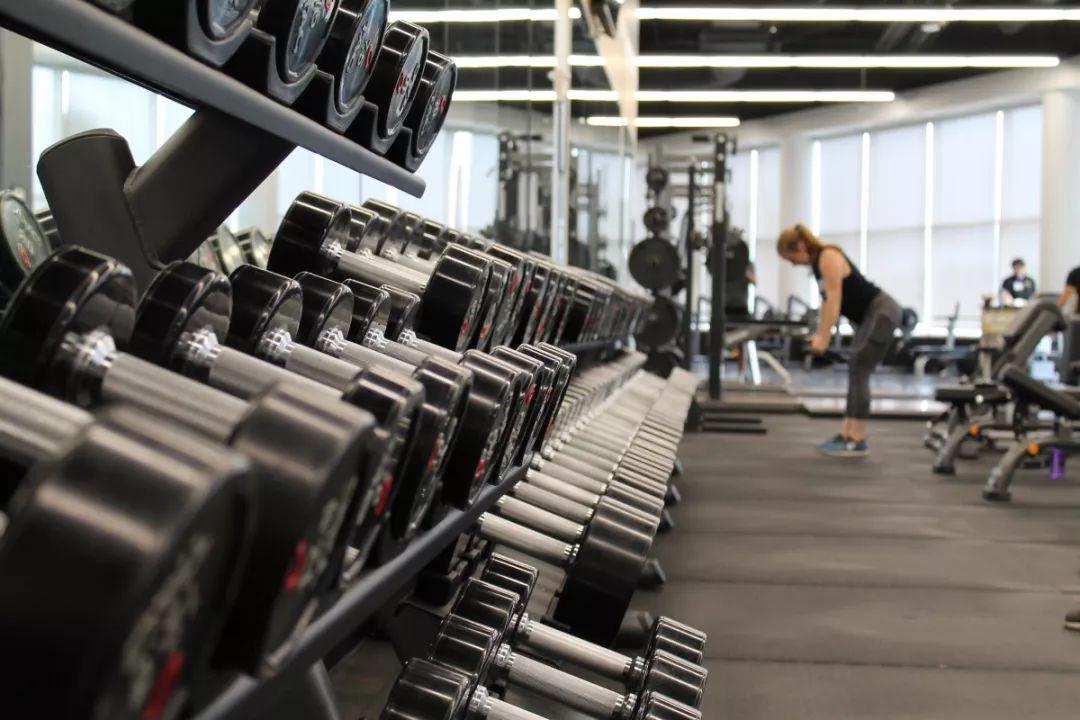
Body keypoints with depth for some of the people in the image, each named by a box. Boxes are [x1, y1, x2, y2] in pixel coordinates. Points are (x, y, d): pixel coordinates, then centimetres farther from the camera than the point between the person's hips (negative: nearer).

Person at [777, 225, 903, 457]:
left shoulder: (828, 258, -17)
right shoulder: (817, 262, 11)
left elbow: (834, 300, -23)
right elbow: (826, 300, 13)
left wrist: (824, 337, -24)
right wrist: (820, 334, 9)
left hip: (883, 312, -10)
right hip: (870, 315, 10)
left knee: (859, 371, -13)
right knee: (856, 372, 9)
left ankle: (857, 442, -12)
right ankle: (846, 435, 11)